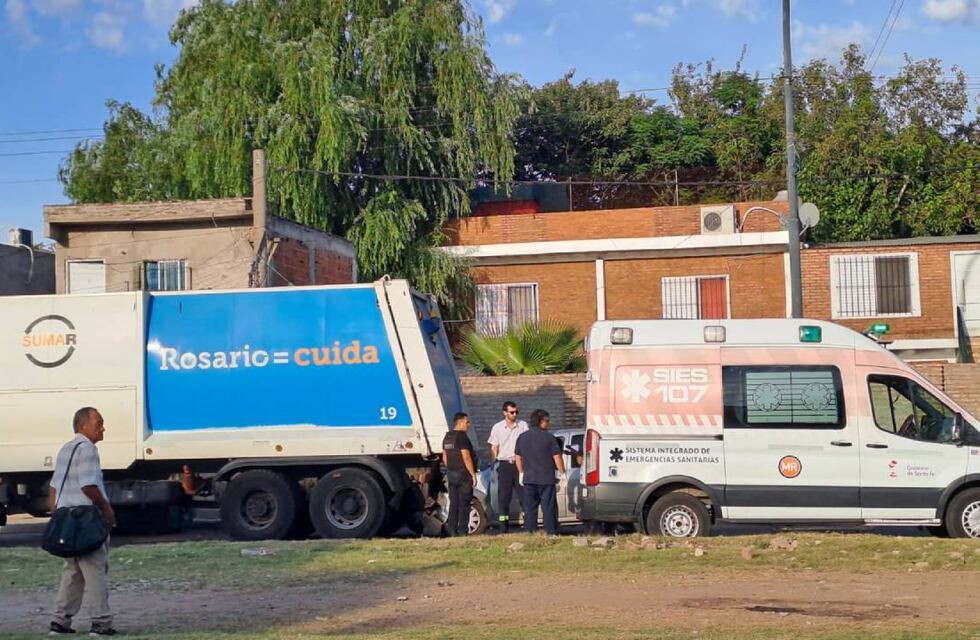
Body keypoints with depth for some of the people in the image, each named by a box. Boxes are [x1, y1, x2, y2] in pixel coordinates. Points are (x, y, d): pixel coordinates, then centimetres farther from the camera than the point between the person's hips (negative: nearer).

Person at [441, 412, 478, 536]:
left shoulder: (447, 437, 12)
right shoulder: (462, 437, -14)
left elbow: (444, 457, 17)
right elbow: (466, 457, -19)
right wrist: (473, 474, -15)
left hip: (451, 474, 8)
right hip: (463, 473, -8)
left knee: (453, 503, 10)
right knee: (464, 504, -3)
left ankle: (452, 531, 9)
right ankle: (462, 531, -4)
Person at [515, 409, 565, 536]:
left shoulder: (522, 437, 7)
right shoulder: (549, 437, -9)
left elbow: (518, 458, 13)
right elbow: (557, 458, -8)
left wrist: (522, 473, 22)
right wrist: (562, 473, 2)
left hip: (528, 478, 4)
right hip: (546, 478, -4)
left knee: (529, 508, 9)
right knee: (548, 507, 1)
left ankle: (529, 533, 7)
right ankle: (551, 532, -1)